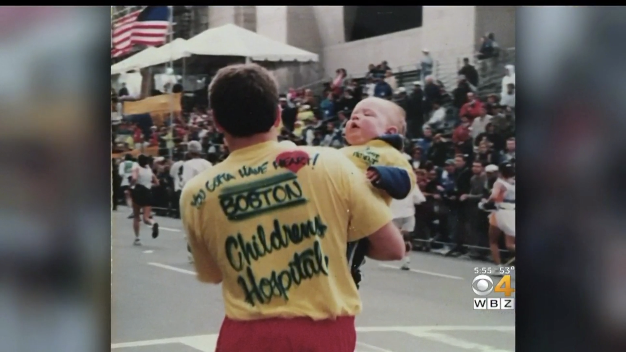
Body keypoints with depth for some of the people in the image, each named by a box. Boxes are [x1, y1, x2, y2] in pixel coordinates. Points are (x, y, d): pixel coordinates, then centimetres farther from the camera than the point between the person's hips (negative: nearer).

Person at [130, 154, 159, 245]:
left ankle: (137, 238, 14)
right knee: (146, 218, -4)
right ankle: (153, 224, -40)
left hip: (138, 192, -2)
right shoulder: (149, 170, 11)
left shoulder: (137, 168, -3)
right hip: (148, 193, 2)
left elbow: (134, 178, -23)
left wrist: (132, 183, -3)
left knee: (136, 217, 15)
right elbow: (156, 182, 15)